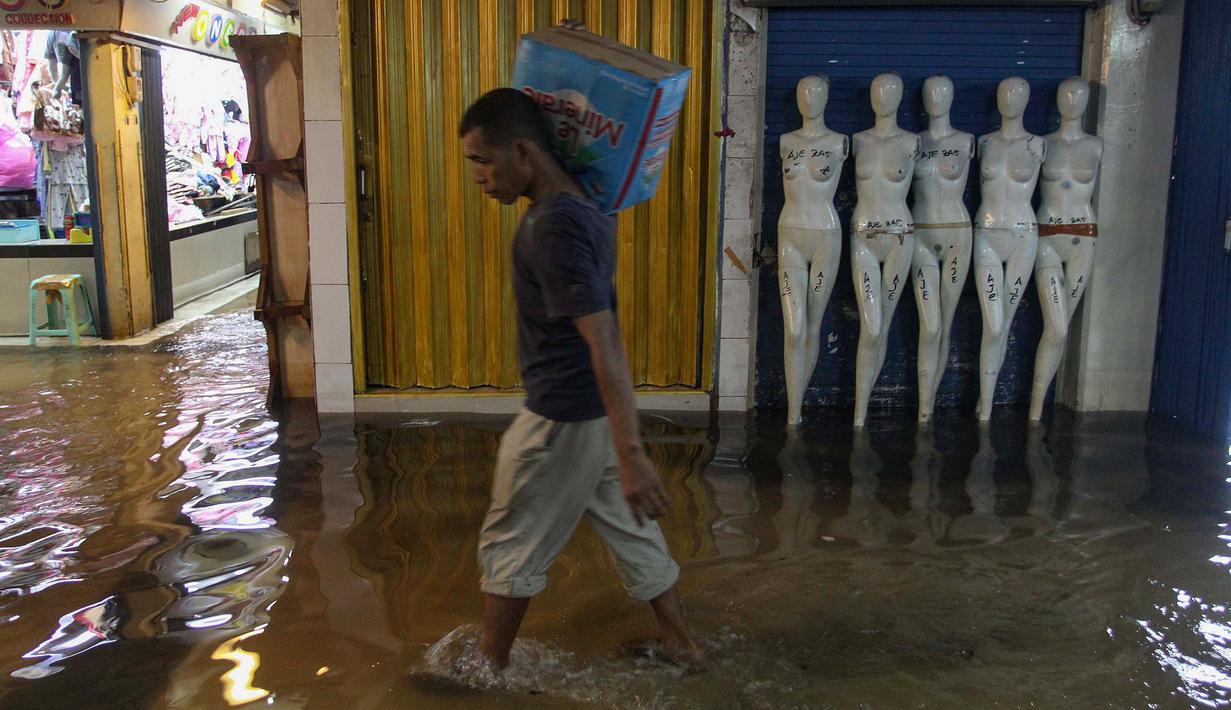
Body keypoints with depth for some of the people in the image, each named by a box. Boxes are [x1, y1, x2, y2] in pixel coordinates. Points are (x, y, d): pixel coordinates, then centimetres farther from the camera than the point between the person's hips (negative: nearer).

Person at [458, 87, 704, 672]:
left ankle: (487, 667, 26)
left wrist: (631, 454, -31)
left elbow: (604, 341, -30)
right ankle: (681, 645, 31)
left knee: (510, 544, 9)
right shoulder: (581, 204, 2)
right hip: (596, 411, 9)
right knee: (629, 531, 19)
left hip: (563, 419, -9)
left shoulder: (553, 226, -25)